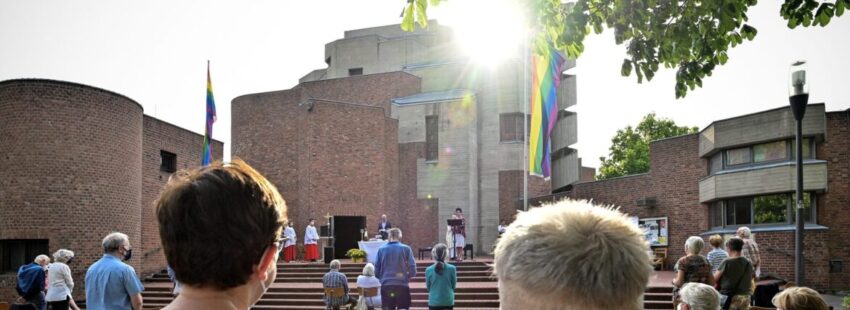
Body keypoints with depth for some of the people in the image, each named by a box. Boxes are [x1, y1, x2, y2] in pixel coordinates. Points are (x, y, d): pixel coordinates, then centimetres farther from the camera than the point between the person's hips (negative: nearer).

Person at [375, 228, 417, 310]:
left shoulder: (381, 249, 4)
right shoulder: (406, 249, -2)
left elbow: (376, 271, 5)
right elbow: (412, 270, -5)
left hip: (386, 286, 2)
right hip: (402, 286, -2)